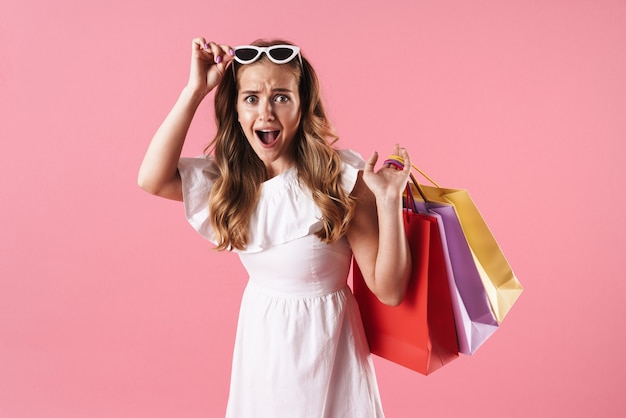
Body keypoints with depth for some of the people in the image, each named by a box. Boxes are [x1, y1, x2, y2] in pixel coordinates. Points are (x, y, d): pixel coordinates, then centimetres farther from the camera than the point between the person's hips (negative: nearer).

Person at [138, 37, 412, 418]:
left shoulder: (341, 177, -18)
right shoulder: (229, 177, -4)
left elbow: (389, 290, -18)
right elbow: (153, 179, -20)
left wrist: (389, 200, -31)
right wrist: (195, 90, -19)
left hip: (327, 343, -4)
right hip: (260, 339, 4)